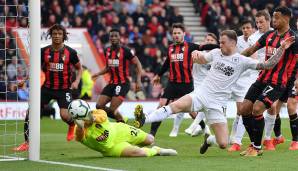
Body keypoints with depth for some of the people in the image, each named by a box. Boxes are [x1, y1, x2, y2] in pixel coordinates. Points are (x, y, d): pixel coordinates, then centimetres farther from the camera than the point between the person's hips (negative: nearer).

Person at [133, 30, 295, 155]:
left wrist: (281, 49, -13)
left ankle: (209, 140, 25)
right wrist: (196, 53, 2)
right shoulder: (216, 53, 9)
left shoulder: (242, 61, -2)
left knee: (223, 144, -9)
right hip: (201, 94, 2)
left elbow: (267, 65, -6)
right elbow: (201, 59, 25)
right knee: (176, 105, -29)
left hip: (217, 104, -1)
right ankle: (143, 120, -34)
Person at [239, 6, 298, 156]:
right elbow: (251, 50, 19)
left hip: (277, 83, -7)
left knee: (257, 109, -21)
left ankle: (257, 148, -6)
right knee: (244, 110, 1)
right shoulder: (269, 35, 10)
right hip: (262, 79, 7)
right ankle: (254, 144, 14)